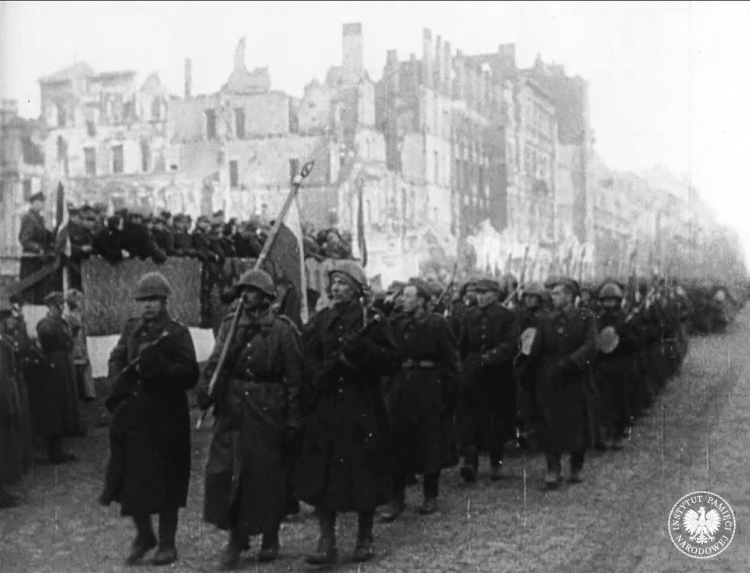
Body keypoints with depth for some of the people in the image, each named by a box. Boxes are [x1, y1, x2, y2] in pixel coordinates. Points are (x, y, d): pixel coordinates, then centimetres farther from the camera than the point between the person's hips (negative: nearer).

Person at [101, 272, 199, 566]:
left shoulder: (177, 333, -7)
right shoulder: (131, 329, 10)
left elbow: (190, 375, -13)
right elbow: (116, 358, 16)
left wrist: (157, 365, -25)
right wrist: (118, 380, -5)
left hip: (165, 418, -5)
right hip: (132, 414, 5)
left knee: (165, 484, 2)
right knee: (129, 479, 8)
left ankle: (167, 544, 16)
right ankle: (144, 534, 28)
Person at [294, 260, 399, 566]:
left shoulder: (374, 321, -2)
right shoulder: (320, 321, 10)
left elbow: (392, 363, -8)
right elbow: (307, 358, 10)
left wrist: (361, 348, -20)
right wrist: (320, 373, -10)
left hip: (363, 409, -3)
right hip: (326, 408, 3)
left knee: (364, 474, 3)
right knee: (321, 476, -1)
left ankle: (364, 539, 19)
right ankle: (327, 542, 5)